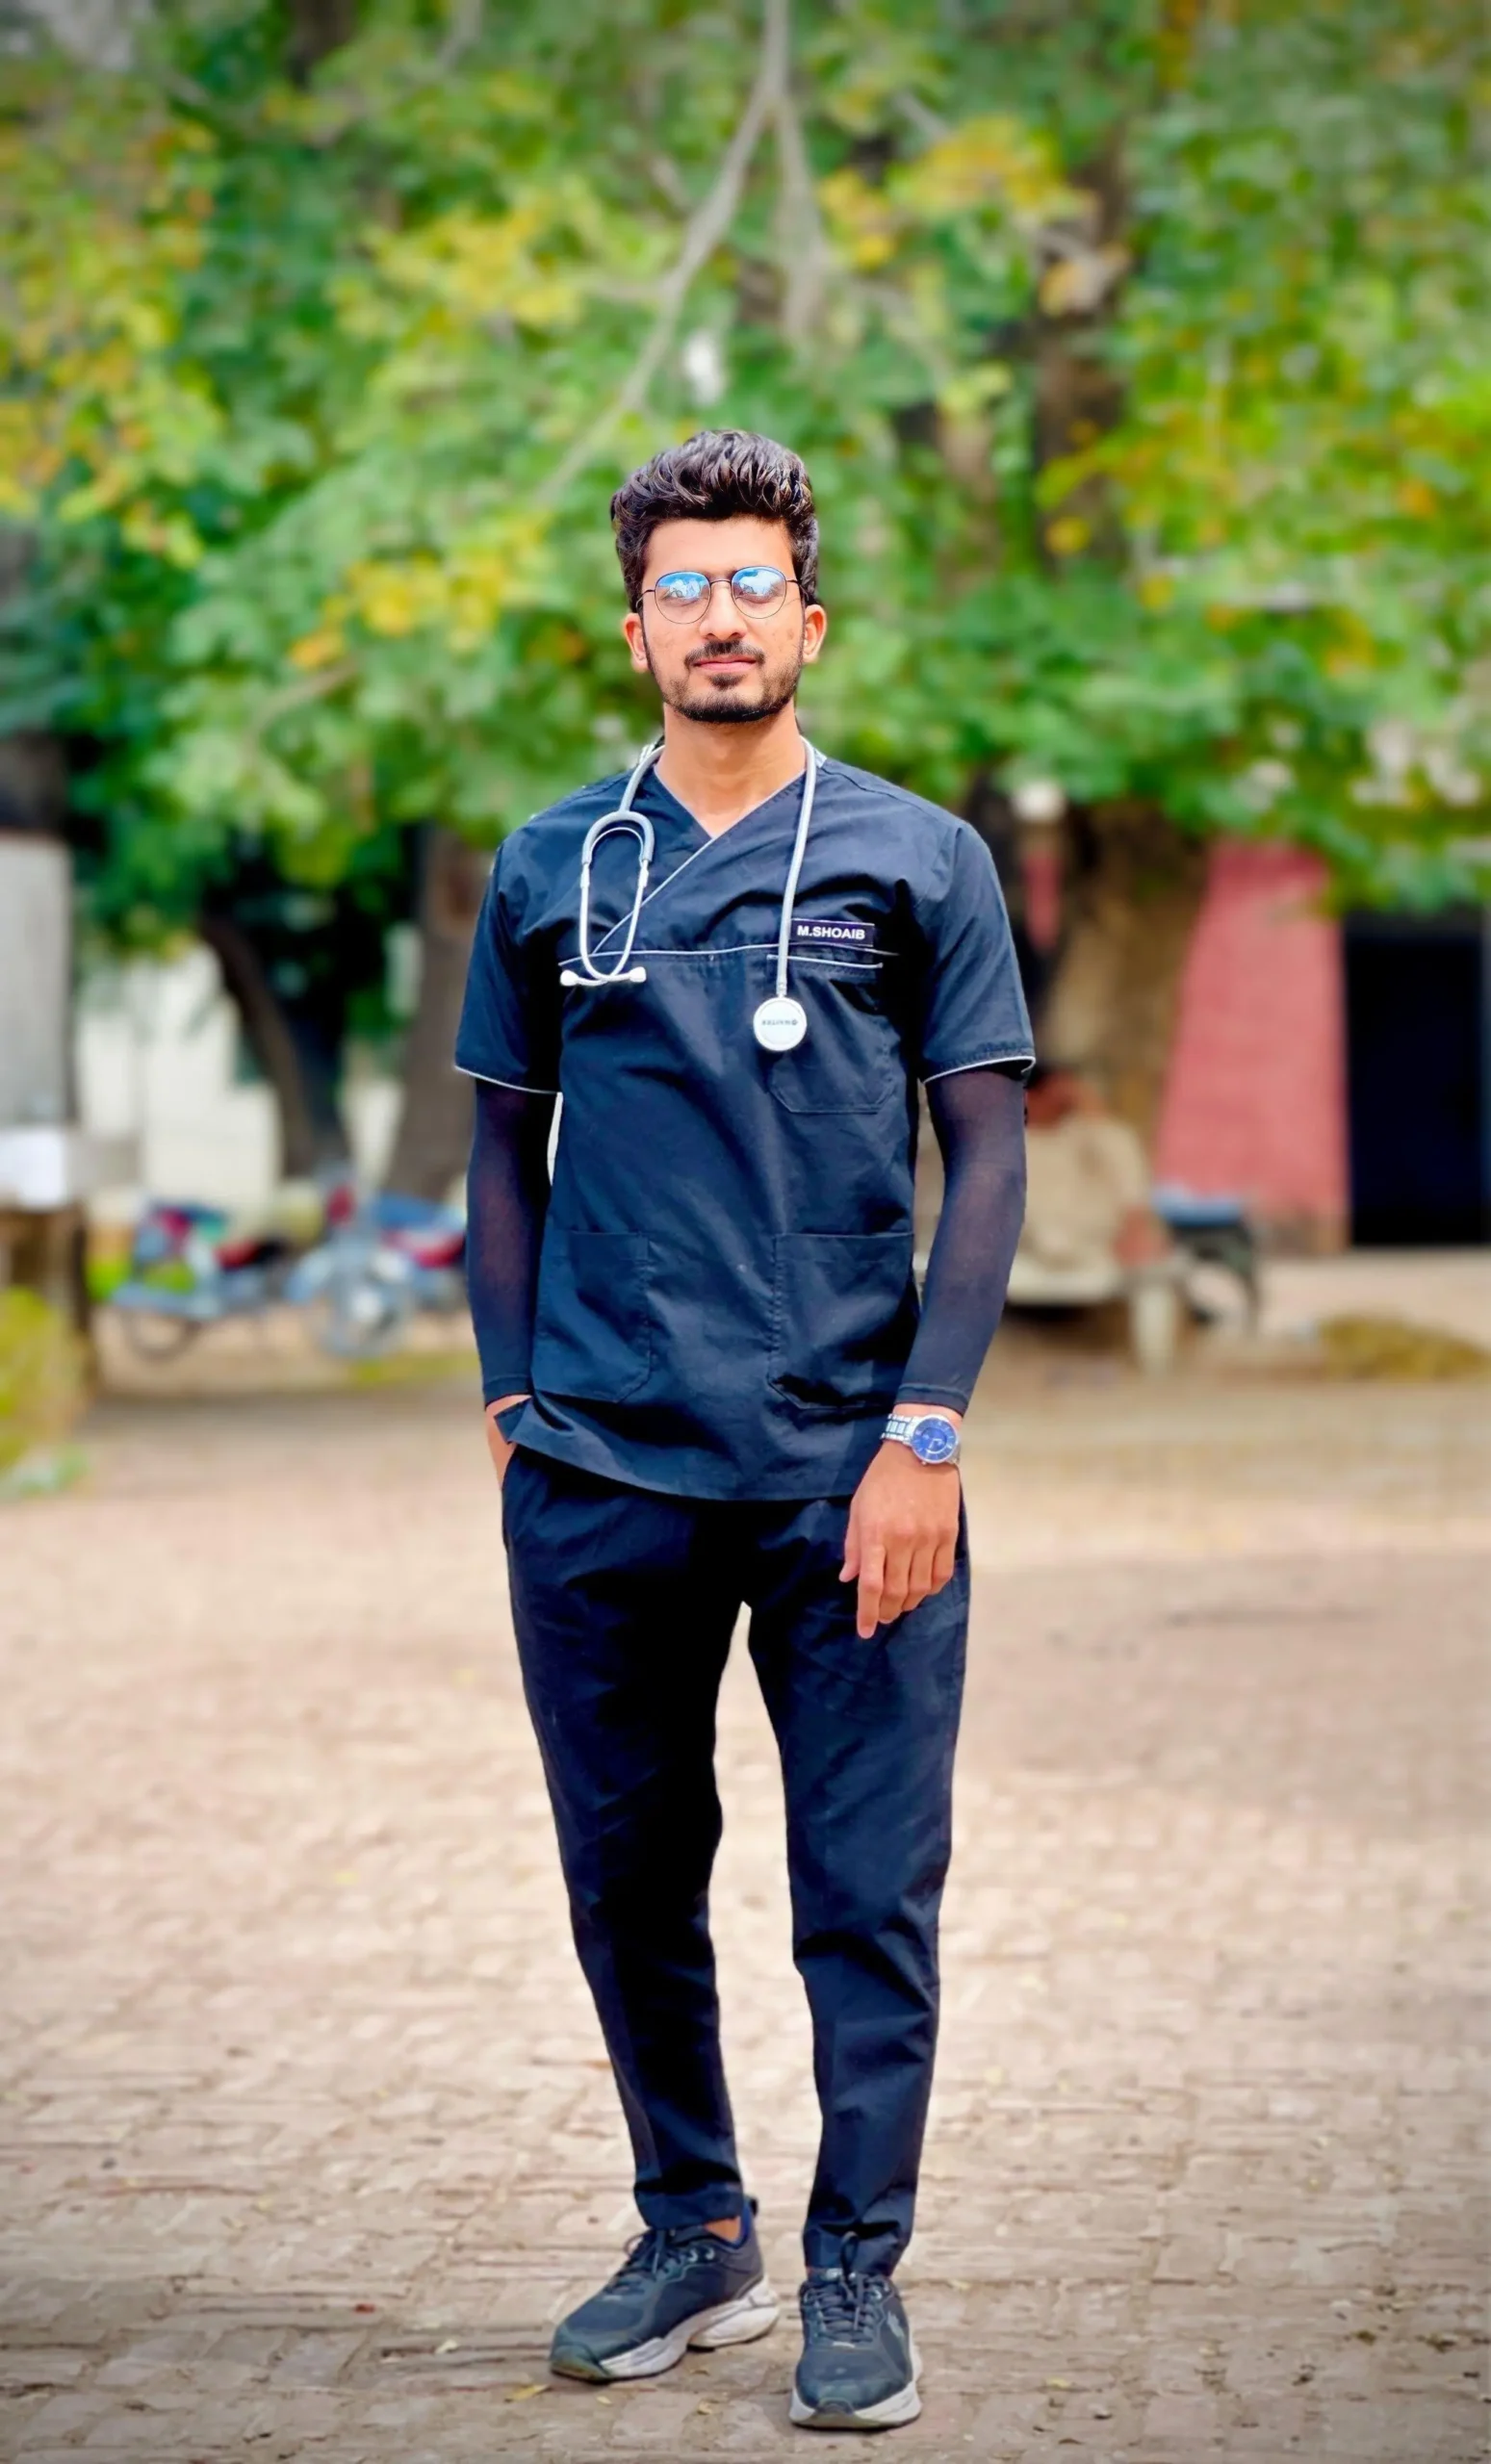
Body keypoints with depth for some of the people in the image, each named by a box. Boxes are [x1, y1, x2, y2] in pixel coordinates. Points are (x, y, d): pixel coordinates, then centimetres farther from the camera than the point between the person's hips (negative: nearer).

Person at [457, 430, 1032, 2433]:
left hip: (847, 1476, -2)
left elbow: (989, 1156, 2)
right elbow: (505, 1140, 16)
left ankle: (858, 2276, 12)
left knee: (868, 1896, -1)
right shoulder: (552, 871, 10)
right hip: (600, 1479, 2)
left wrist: (926, 1437, -7)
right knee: (629, 1883, 11)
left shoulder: (917, 860, 4)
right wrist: (510, 1398, 6)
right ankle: (695, 2237, 27)